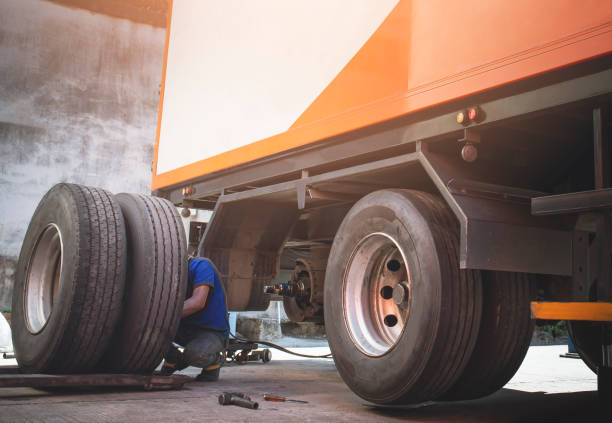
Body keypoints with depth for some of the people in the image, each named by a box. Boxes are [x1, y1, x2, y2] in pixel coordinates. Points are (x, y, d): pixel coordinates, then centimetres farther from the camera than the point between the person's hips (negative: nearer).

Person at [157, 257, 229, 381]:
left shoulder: (201, 265, -17)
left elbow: (198, 302, -30)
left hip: (213, 332, -6)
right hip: (186, 327, 6)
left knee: (195, 353, -36)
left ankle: (214, 360, -1)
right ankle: (174, 359, 9)